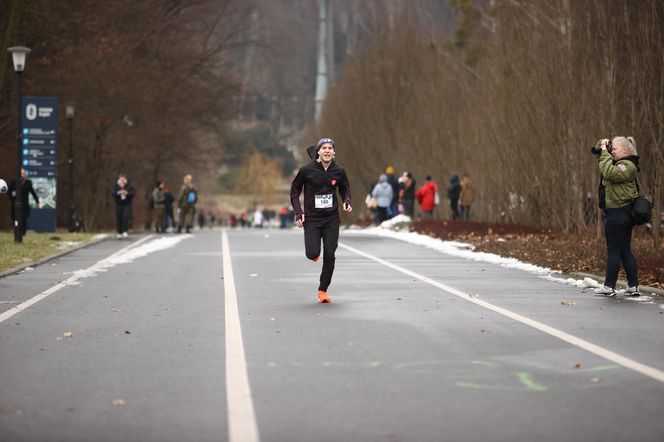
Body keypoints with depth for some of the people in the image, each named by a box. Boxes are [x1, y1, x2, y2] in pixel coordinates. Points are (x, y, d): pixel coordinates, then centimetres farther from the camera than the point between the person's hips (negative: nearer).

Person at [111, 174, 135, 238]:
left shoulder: (129, 186, 1)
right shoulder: (115, 186, 3)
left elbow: (133, 193, -6)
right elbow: (113, 193, -7)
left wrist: (127, 193, -24)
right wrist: (118, 193, -27)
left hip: (127, 204, -1)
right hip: (118, 204, 1)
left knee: (126, 217, -16)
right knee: (119, 219, 2)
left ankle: (125, 231, -14)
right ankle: (119, 233, 13)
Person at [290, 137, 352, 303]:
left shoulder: (339, 171, -1)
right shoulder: (306, 170, -8)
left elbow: (345, 189, 16)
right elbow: (294, 191, 3)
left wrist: (347, 202, -6)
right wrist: (298, 213, -8)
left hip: (332, 220, 2)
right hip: (311, 219, -2)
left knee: (329, 255, -3)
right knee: (312, 254, -12)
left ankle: (323, 290, 11)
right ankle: (315, 252, 28)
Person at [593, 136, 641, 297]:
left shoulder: (627, 166, -14)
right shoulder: (620, 164, 16)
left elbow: (609, 173, -30)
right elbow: (603, 164, 28)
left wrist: (605, 153, -20)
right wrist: (602, 150, 9)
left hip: (617, 214, -10)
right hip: (624, 213, 10)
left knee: (613, 251, -3)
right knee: (625, 250, 11)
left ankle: (609, 286, 2)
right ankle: (633, 286, 13)